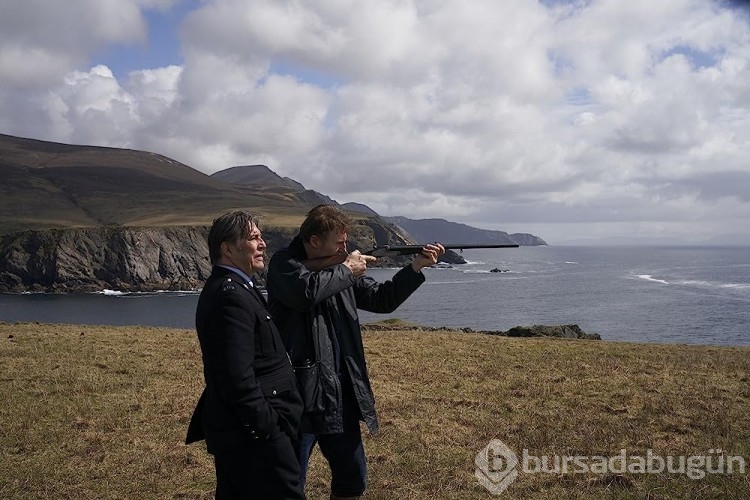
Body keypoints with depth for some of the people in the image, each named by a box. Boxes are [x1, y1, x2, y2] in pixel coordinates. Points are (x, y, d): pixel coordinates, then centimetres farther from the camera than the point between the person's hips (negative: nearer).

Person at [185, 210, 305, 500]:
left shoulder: (222, 288, 13)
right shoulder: (232, 296, -19)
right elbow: (238, 377, -26)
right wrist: (266, 431, -18)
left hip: (233, 431, 11)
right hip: (252, 434, -11)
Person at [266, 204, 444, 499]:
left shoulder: (342, 270, 11)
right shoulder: (284, 264, -8)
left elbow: (382, 299, 14)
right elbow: (306, 292, -28)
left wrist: (417, 266, 3)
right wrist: (346, 270, -13)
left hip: (340, 393, 7)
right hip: (299, 393, -7)